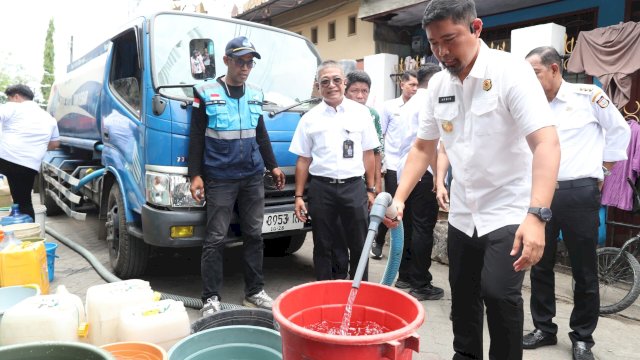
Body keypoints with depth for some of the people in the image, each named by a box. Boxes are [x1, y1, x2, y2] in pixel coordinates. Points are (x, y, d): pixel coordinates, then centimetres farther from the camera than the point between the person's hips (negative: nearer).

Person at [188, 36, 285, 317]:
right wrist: (195, 175, -8)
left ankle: (254, 292, 21)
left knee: (254, 235, 9)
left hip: (253, 178, 5)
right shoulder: (206, 94, -2)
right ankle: (211, 298, 10)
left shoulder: (255, 95, 11)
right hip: (219, 179, -4)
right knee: (215, 239, -1)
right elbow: (196, 138, -3)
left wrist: (273, 166, 16)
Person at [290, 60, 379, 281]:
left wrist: (371, 190, 5)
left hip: (354, 187, 0)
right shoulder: (310, 118, 4)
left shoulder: (361, 112, 5)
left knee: (358, 247, 7)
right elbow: (303, 160, 6)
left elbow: (368, 154, 8)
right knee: (322, 247, 10)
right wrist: (298, 196, 2)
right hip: (321, 188, 0)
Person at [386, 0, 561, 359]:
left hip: (509, 211, -5)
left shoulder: (511, 71, -16)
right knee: (463, 296, 14)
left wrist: (537, 215, -37)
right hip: (463, 214, 6)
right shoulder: (438, 84, 1)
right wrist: (399, 198, -3)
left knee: (498, 292, -19)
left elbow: (547, 143, -25)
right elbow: (423, 147, 9)